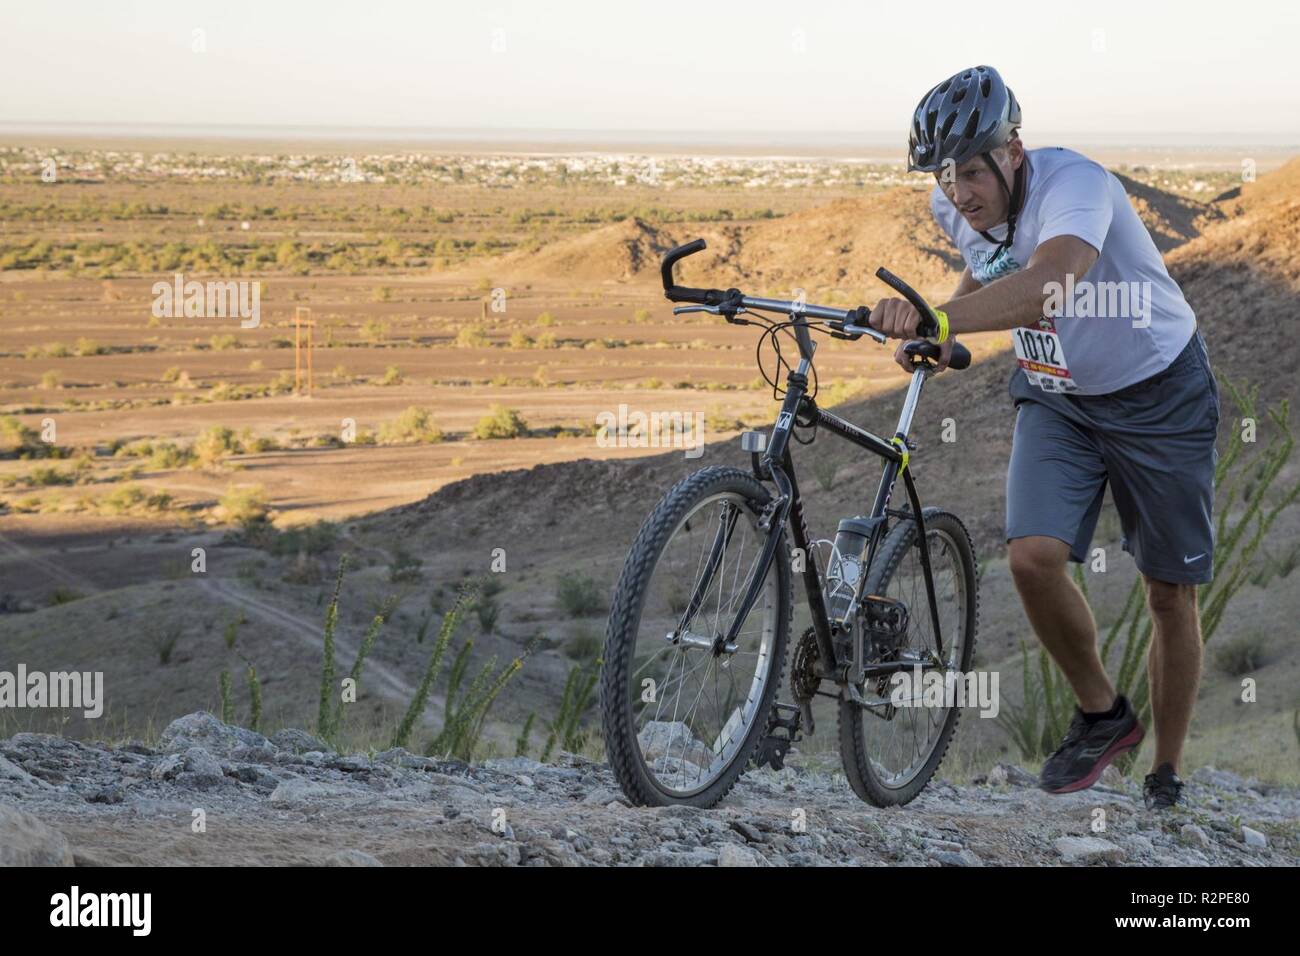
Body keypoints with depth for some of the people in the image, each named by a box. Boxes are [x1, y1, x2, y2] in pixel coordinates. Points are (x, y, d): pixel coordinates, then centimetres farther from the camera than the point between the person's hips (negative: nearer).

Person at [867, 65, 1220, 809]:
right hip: (1055, 396, 5)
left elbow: (1045, 283, -54)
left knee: (1172, 593, 3)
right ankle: (1103, 716, 6)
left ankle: (1168, 776, 22)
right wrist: (941, 334, -7)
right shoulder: (955, 207, -13)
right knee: (1034, 556, -18)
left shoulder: (1075, 183, -33)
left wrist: (939, 318, -69)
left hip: (1157, 393, -4)